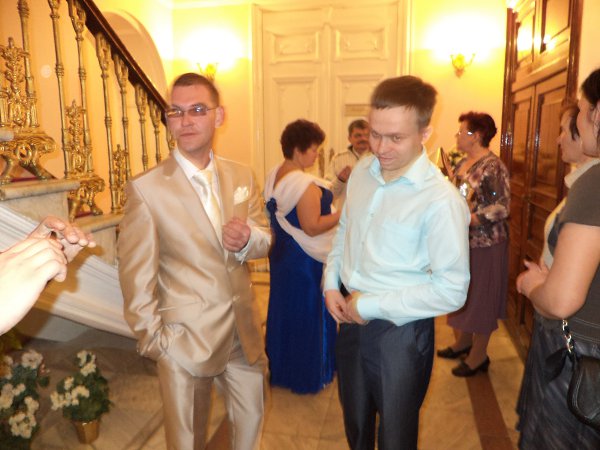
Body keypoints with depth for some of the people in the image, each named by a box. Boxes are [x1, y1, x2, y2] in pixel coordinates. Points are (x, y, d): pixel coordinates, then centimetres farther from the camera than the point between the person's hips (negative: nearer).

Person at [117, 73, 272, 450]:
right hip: (185, 338, -3)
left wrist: (247, 239, -16)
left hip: (245, 332, 4)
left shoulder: (243, 176, 0)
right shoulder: (146, 189, -14)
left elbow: (265, 238, 6)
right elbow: (137, 278, -11)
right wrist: (154, 341, -9)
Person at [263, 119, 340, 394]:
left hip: (281, 254, 9)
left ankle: (280, 367, 39)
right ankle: (308, 376, 25)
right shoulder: (306, 184, -25)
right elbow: (312, 227, -27)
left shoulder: (274, 176, 3)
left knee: (284, 309, 21)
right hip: (306, 260, -9)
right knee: (308, 314, 7)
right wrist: (344, 213, -20)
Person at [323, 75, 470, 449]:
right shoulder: (362, 172, -1)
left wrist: (371, 306, -18)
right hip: (352, 318, 6)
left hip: (400, 331, -6)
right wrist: (331, 283, -1)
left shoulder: (441, 200, -22)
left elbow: (451, 290, -22)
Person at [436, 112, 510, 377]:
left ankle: (479, 356, 21)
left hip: (484, 243, -8)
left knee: (480, 298, 5)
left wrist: (466, 220, -24)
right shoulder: (463, 163, 8)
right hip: (461, 241, 8)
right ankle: (464, 341, 38)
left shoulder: (492, 167, -17)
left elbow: (502, 208, -21)